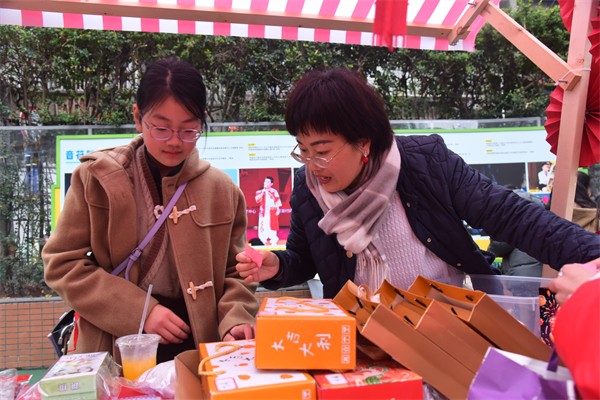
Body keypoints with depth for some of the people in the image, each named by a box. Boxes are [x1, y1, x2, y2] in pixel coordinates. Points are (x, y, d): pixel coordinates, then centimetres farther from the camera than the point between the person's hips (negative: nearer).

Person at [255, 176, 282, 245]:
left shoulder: (274, 191, 1)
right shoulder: (260, 191, 8)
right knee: (263, 227, -2)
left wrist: (278, 209, -5)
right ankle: (263, 242, 3)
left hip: (272, 212, -2)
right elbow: (257, 200, -8)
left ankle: (273, 242, 8)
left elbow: (277, 201, 2)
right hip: (263, 212, 2)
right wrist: (262, 192, -13)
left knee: (272, 226, -1)